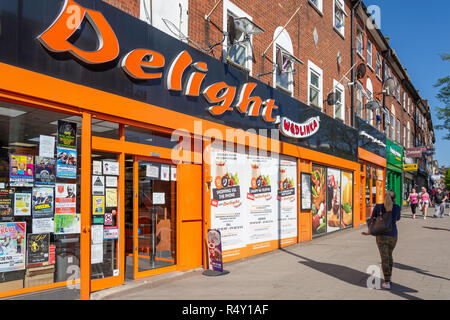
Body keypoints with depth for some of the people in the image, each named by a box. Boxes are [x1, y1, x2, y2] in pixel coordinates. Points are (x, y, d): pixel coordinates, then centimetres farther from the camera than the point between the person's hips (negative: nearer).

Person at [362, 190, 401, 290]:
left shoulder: (378, 206, -7)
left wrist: (369, 232, 15)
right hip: (393, 235, 2)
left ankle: (387, 283, 1)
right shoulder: (397, 207, -6)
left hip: (381, 236, -2)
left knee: (385, 258, 3)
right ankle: (389, 278, 34)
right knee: (389, 255, 24)